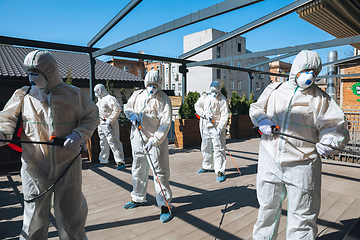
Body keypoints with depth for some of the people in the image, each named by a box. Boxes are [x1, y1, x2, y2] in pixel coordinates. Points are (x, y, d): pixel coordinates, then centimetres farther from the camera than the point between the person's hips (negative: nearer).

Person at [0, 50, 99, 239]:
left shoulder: (73, 94, 0)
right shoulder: (23, 95, 4)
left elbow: (92, 116, 5)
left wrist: (79, 134, -11)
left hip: (68, 166, -1)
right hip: (35, 167, 1)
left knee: (71, 214, 12)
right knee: (34, 217, 14)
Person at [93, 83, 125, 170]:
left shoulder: (109, 99, -12)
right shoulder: (99, 100, 19)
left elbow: (118, 109, -22)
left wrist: (110, 120, -21)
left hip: (109, 125, -10)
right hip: (101, 125, 10)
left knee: (113, 142, -13)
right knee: (103, 144, 16)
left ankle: (120, 162, -11)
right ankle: (103, 161, 28)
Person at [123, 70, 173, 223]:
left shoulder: (164, 100, -10)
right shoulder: (137, 95, 6)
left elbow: (165, 125, -17)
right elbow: (127, 107, 21)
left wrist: (152, 141, -25)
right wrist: (132, 115, -3)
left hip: (156, 141, -5)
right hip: (137, 139, 6)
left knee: (160, 173, -5)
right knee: (138, 170, 18)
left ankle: (164, 205, 7)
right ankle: (138, 198, 37)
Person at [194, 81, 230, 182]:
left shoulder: (223, 100, -8)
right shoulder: (205, 97, 4)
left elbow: (225, 115, -13)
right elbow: (197, 106, 8)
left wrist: (220, 128, -24)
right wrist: (205, 114, -9)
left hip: (216, 127, -5)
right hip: (205, 126, 5)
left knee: (219, 149, -10)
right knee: (205, 148, 18)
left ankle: (220, 172, -7)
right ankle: (206, 166, 37)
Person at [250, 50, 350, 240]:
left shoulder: (321, 99, 2)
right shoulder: (274, 90, 8)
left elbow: (335, 126, -2)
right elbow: (256, 108, 17)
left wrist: (328, 142, -23)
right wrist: (262, 120, -4)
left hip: (301, 166, -2)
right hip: (270, 161, 2)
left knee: (302, 218, 7)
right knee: (267, 208, 18)